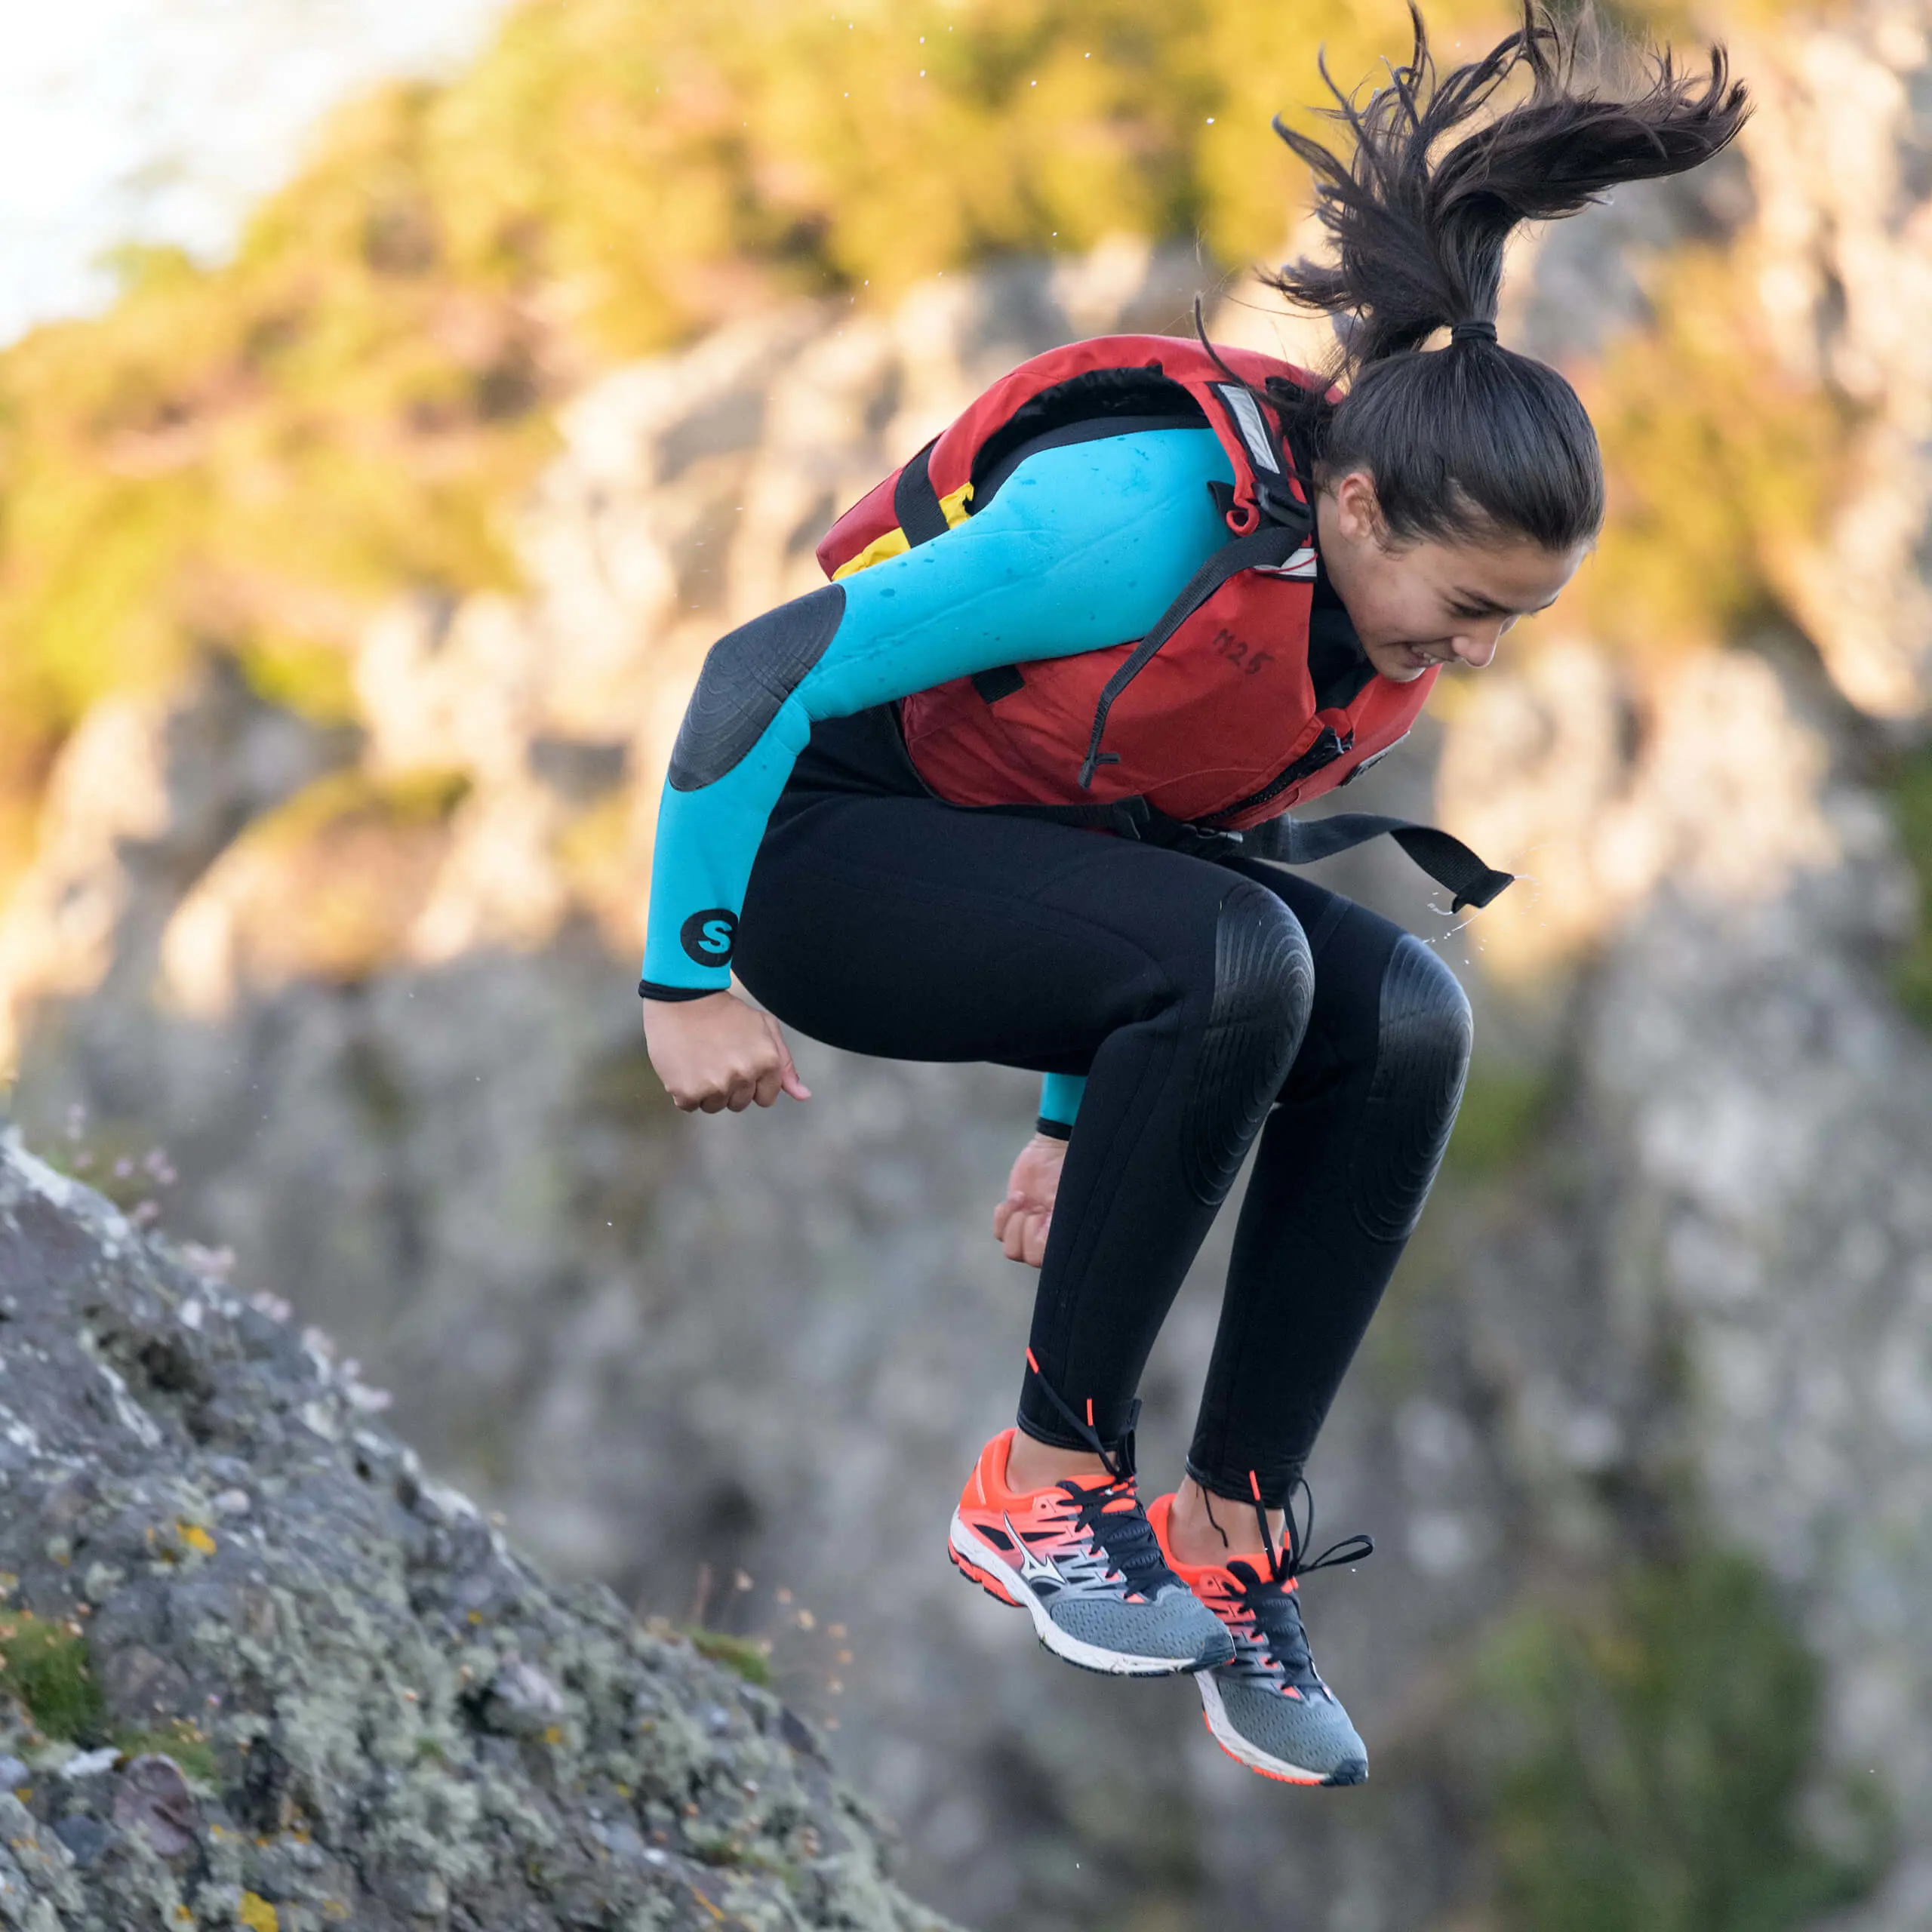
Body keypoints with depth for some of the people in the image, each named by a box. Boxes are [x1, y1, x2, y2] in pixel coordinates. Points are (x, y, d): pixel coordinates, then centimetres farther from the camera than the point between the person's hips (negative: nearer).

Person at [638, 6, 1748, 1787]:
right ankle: (1044, 1486, -19)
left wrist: (1079, 1115, 15)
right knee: (1231, 964, -33)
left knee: (1404, 1022, -16)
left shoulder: (1383, 596, -6)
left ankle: (1233, 1537, -7)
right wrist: (691, 983, -20)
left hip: (1035, 857, 8)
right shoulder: (1150, 521, -31)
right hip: (823, 842, -8)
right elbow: (761, 672, -26)